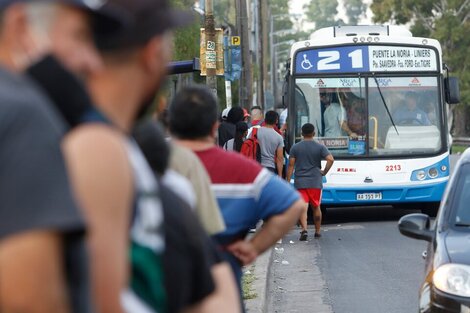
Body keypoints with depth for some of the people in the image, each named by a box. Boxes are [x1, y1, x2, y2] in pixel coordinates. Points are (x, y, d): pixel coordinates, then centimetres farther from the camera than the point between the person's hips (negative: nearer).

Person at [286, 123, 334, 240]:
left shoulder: (295, 147, 2)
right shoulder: (320, 147, 0)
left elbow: (291, 166, -2)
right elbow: (331, 159, -14)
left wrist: (288, 182, 1)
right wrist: (324, 172, -1)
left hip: (300, 182, -1)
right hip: (315, 182, 1)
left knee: (303, 208, -7)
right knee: (316, 207, 16)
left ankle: (304, 229, -26)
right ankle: (317, 231, 25)